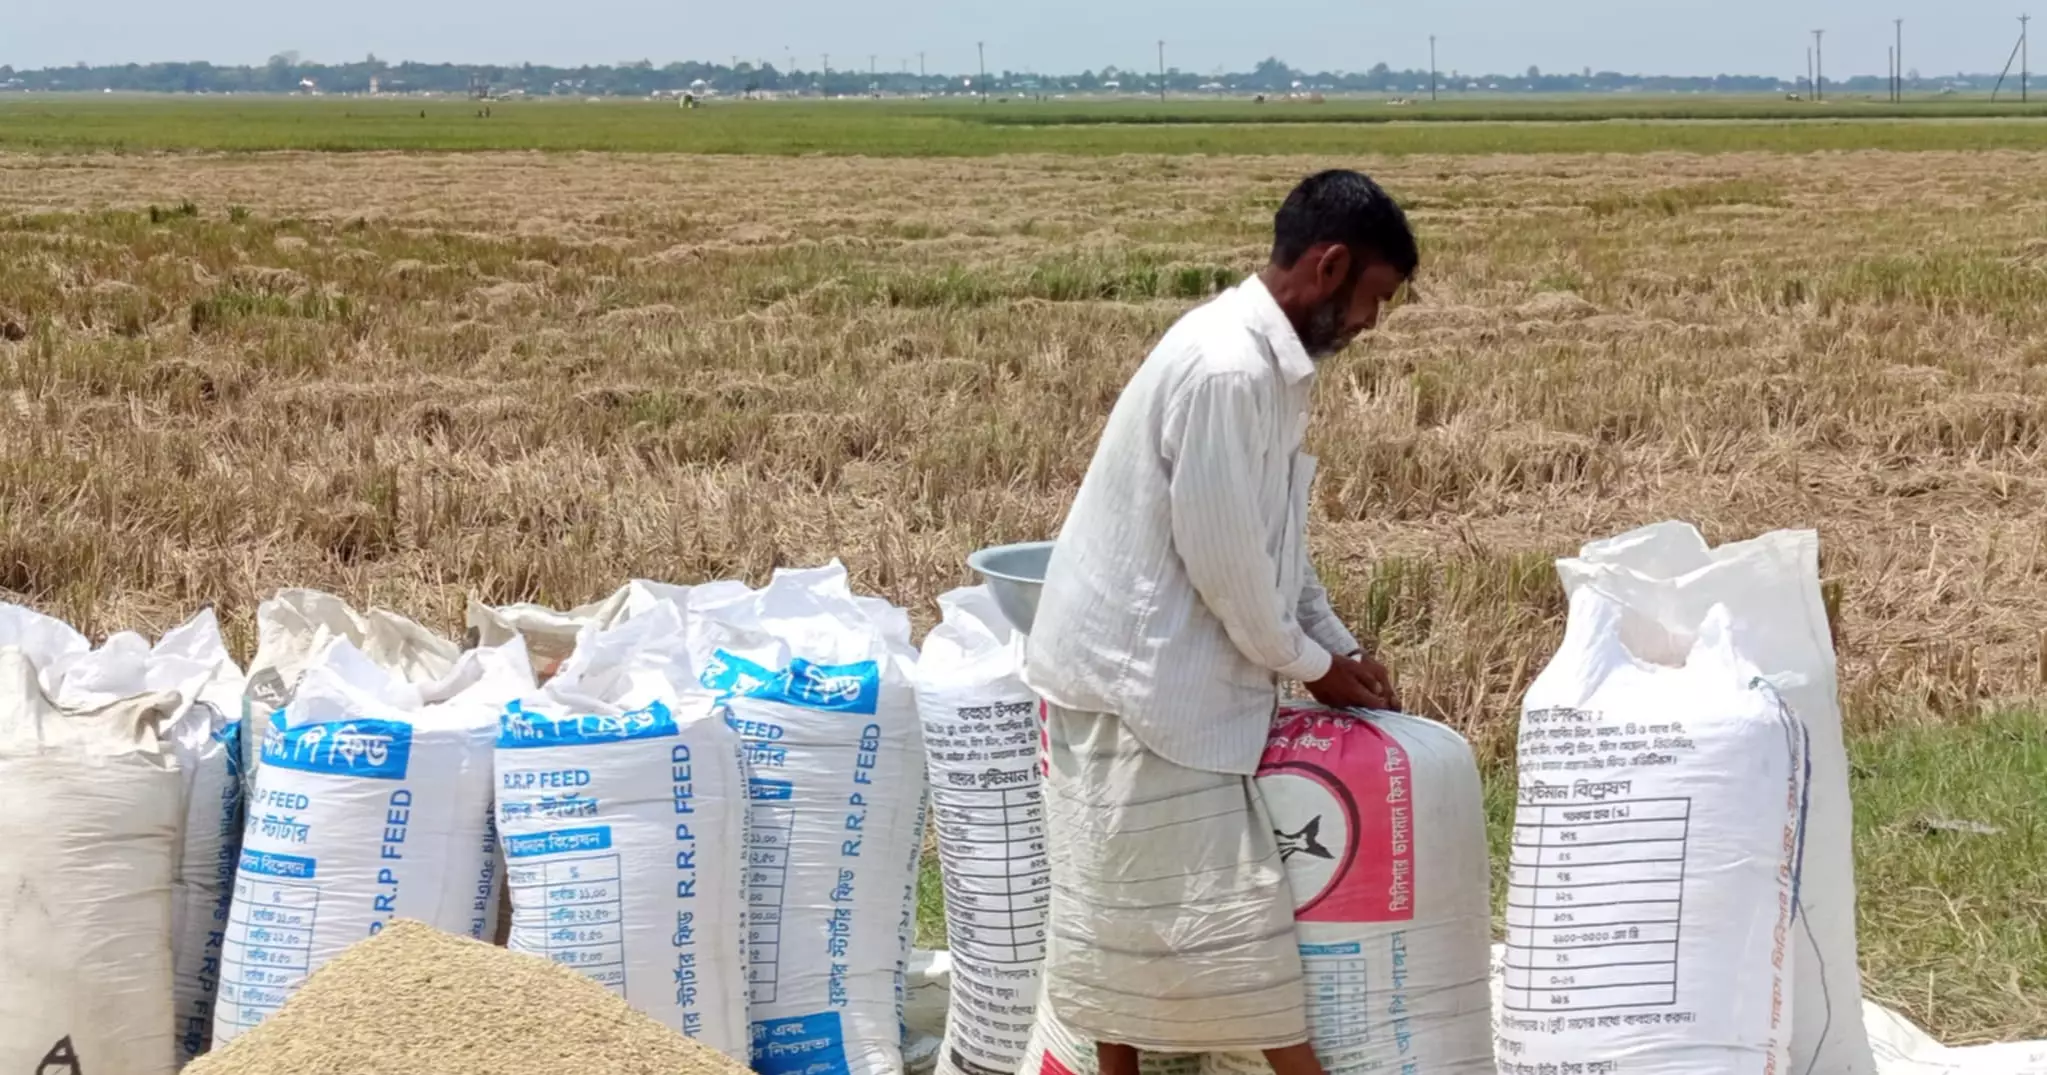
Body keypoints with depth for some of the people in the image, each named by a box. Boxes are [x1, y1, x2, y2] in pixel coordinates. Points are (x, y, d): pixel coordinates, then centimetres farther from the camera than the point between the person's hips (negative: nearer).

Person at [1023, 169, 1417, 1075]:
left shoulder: (1266, 357, 9)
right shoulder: (1227, 370, -23)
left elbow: (1272, 537, 18)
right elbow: (1223, 561, -20)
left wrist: (1336, 644, 12)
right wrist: (1309, 665, -6)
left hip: (1157, 671, 10)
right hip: (1140, 679, -10)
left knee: (1129, 912, 15)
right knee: (1216, 908, -1)